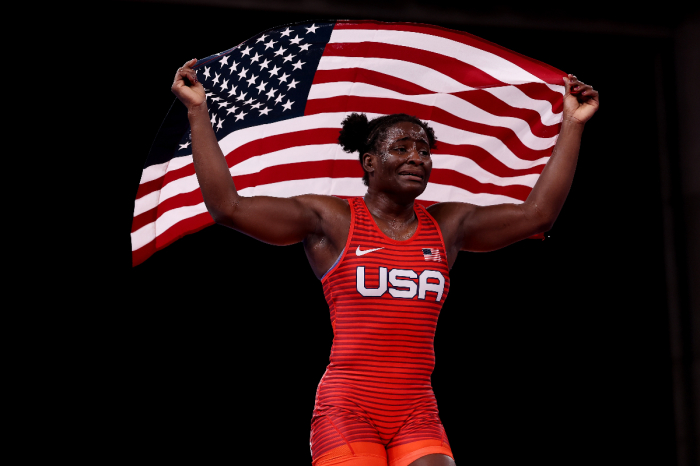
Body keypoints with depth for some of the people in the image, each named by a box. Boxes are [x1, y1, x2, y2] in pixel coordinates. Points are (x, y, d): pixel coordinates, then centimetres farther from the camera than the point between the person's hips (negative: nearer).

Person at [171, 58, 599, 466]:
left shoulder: (447, 226, 16)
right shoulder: (331, 221, 5)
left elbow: (537, 213, 13)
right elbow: (228, 206, -1)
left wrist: (572, 125, 12)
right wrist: (199, 112, -2)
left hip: (418, 415, 3)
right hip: (347, 408, -3)